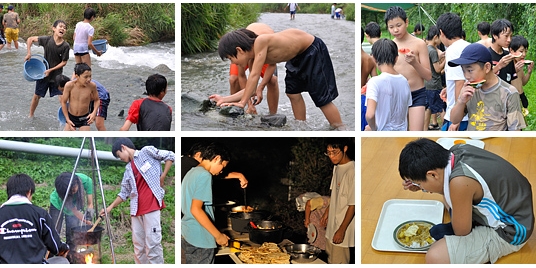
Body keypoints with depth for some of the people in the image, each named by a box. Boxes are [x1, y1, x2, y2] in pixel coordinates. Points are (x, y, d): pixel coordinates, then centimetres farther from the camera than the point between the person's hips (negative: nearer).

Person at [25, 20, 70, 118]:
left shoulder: (66, 46, -15)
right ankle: (30, 115, 34)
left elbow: (64, 62, -10)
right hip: (43, 73, 1)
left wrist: (51, 70, -15)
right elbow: (30, 39, -2)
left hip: (57, 74, -1)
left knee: (62, 98, -7)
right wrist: (29, 53, -10)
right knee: (36, 95, 14)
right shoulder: (47, 40, -13)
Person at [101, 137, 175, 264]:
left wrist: (162, 177, -2)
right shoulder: (128, 170, 19)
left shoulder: (147, 151, 3)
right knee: (138, 245, 5)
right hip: (137, 210, 7)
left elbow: (170, 156, 2)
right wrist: (110, 207, 16)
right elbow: (124, 193, 23)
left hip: (151, 206, -7)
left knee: (152, 243, -13)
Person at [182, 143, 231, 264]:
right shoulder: (204, 175, -16)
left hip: (187, 235, 9)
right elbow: (196, 210, -23)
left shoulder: (192, 172, 13)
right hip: (200, 240, -9)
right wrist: (218, 235, -19)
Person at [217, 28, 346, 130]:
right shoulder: (253, 57, -2)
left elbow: (254, 76, -32)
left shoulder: (260, 42, -29)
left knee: (322, 98, -7)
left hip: (313, 50, -9)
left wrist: (242, 102, -29)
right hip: (298, 54, 9)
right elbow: (251, 87, 0)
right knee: (293, 93, 14)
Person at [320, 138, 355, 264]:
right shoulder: (337, 167, 6)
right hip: (332, 223, 9)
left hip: (343, 225, -9)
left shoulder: (352, 171, -22)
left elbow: (353, 205, -21)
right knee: (330, 259, 17)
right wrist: (327, 212, 22)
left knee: (339, 262, -4)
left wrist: (342, 230, -19)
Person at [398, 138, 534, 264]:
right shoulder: (456, 150, -10)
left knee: (435, 257, -23)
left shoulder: (460, 181, -33)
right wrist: (418, 184, 0)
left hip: (508, 232, -9)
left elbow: (461, 231, -17)